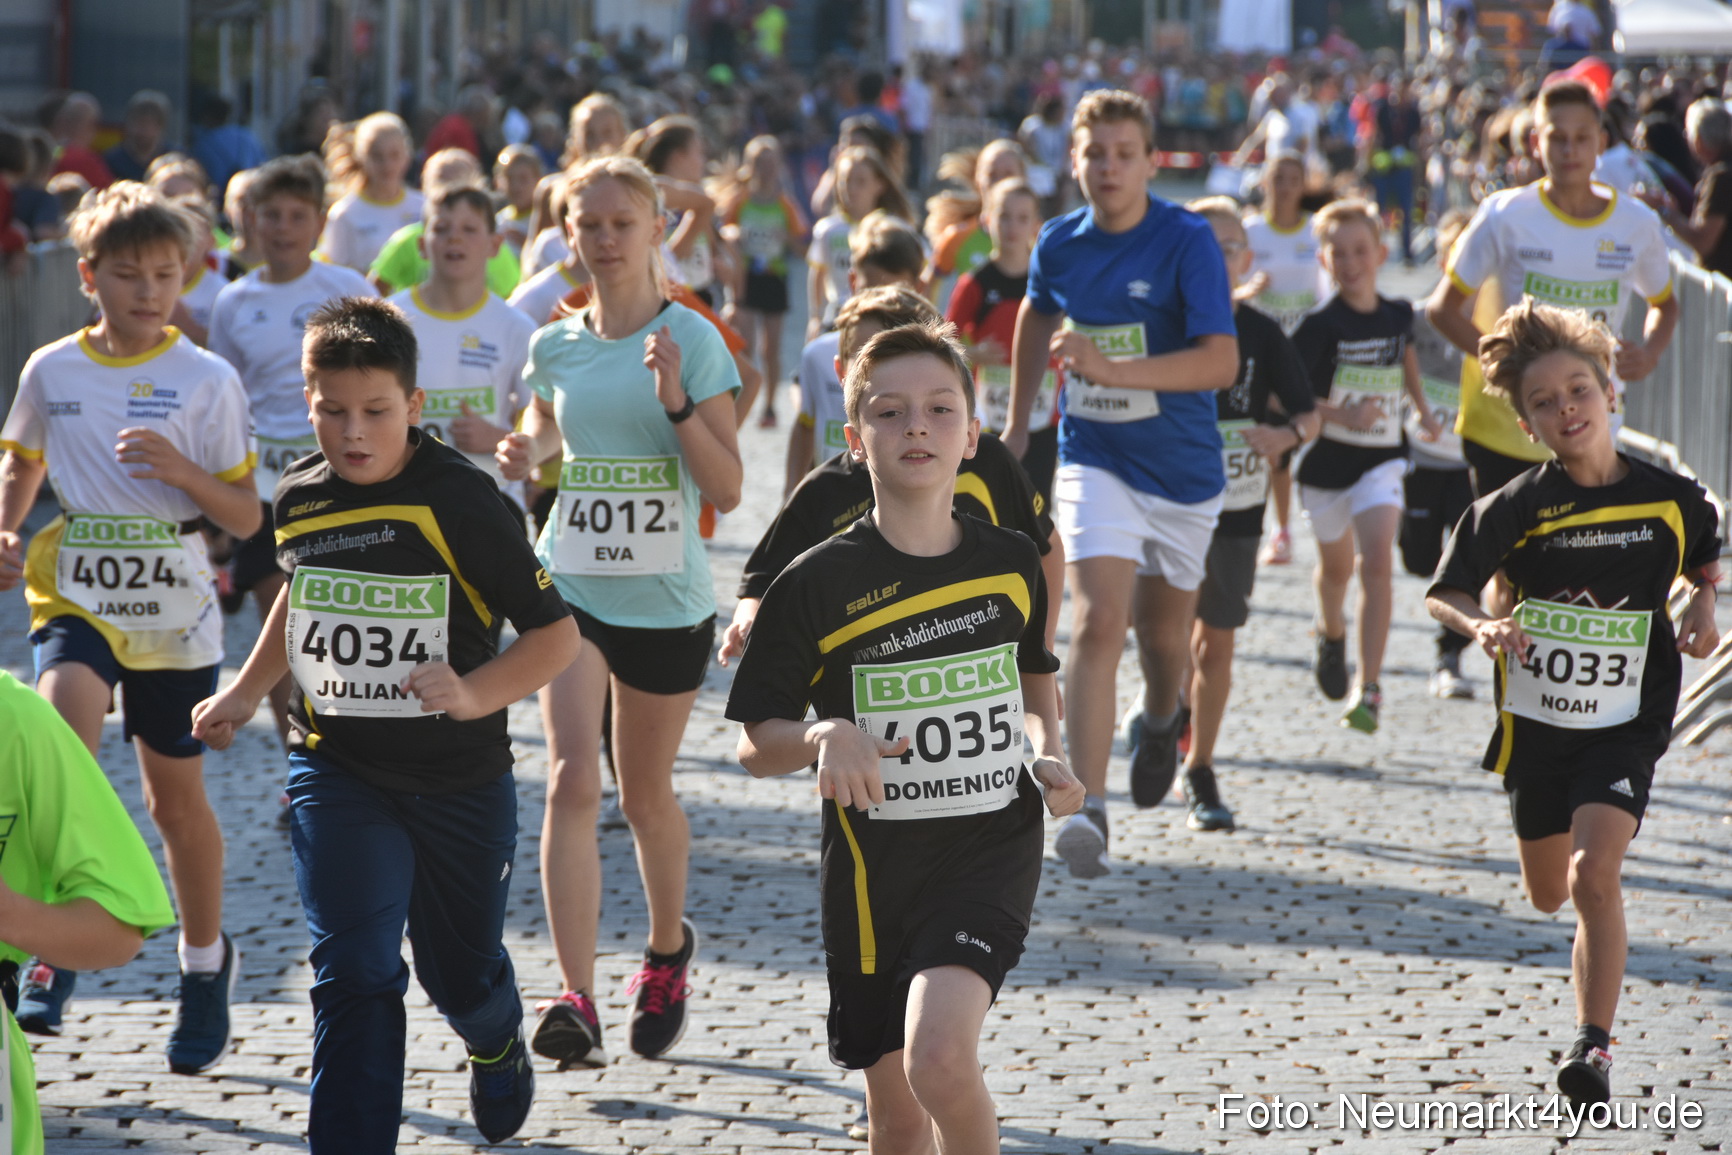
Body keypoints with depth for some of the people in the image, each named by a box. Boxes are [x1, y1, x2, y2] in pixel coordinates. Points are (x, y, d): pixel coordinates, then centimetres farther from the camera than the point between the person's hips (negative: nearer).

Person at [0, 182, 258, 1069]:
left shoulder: (206, 381, -5)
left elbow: (246, 518, -3)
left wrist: (183, 471, -21)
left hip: (174, 609, 0)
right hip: (76, 596, 0)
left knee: (176, 796, 10)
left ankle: (205, 960, 35)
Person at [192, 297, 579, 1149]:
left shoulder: (460, 501, -18)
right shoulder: (297, 499, -2)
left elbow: (555, 634, -16)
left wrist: (472, 694, -30)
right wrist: (245, 693, 22)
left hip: (461, 778, -2)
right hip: (336, 771, 2)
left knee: (460, 974, 17)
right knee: (354, 977, -15)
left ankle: (497, 1046, 53)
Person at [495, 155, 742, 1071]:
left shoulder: (691, 339, -7)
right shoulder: (555, 345, 4)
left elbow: (727, 489, -10)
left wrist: (676, 403, -24)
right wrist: (521, 454, -1)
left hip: (666, 598, -2)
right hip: (570, 586, 2)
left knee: (645, 793, 12)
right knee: (572, 780, -15)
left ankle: (667, 949, 40)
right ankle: (575, 999, -19)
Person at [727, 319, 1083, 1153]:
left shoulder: (1010, 563, 1)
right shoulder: (818, 583, -7)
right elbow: (755, 746, -2)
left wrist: (1049, 754, 1)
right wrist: (825, 736, -23)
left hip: (992, 846, 0)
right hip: (874, 862, 0)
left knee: (939, 1057, -26)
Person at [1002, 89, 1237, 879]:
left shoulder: (1188, 243, -16)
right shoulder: (1059, 244, -3)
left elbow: (1221, 362, -25)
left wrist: (1114, 370, -36)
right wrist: (1017, 422, 24)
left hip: (1183, 466, -1)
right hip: (1094, 462, 1)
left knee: (1165, 631, 16)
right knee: (1098, 621, -18)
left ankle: (1161, 723, 52)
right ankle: (1086, 809, -23)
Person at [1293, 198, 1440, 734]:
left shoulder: (1397, 315, -2)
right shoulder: (1320, 325, -15)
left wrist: (1422, 409, 22)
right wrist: (1343, 416, -28)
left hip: (1381, 458, 1)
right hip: (1327, 459, -1)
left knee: (1376, 563, -16)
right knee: (1336, 565, 18)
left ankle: (1370, 689, -18)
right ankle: (1331, 631, 53)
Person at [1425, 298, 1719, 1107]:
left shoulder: (1671, 499, -8)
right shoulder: (1515, 510, -12)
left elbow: (1706, 558, 14)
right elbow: (1444, 592, -4)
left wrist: (1703, 608, -6)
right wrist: (1482, 625, -25)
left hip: (1626, 726, -2)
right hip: (1536, 723, 2)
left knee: (1594, 875, -22)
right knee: (1547, 895, 18)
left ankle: (1593, 1045, -14)